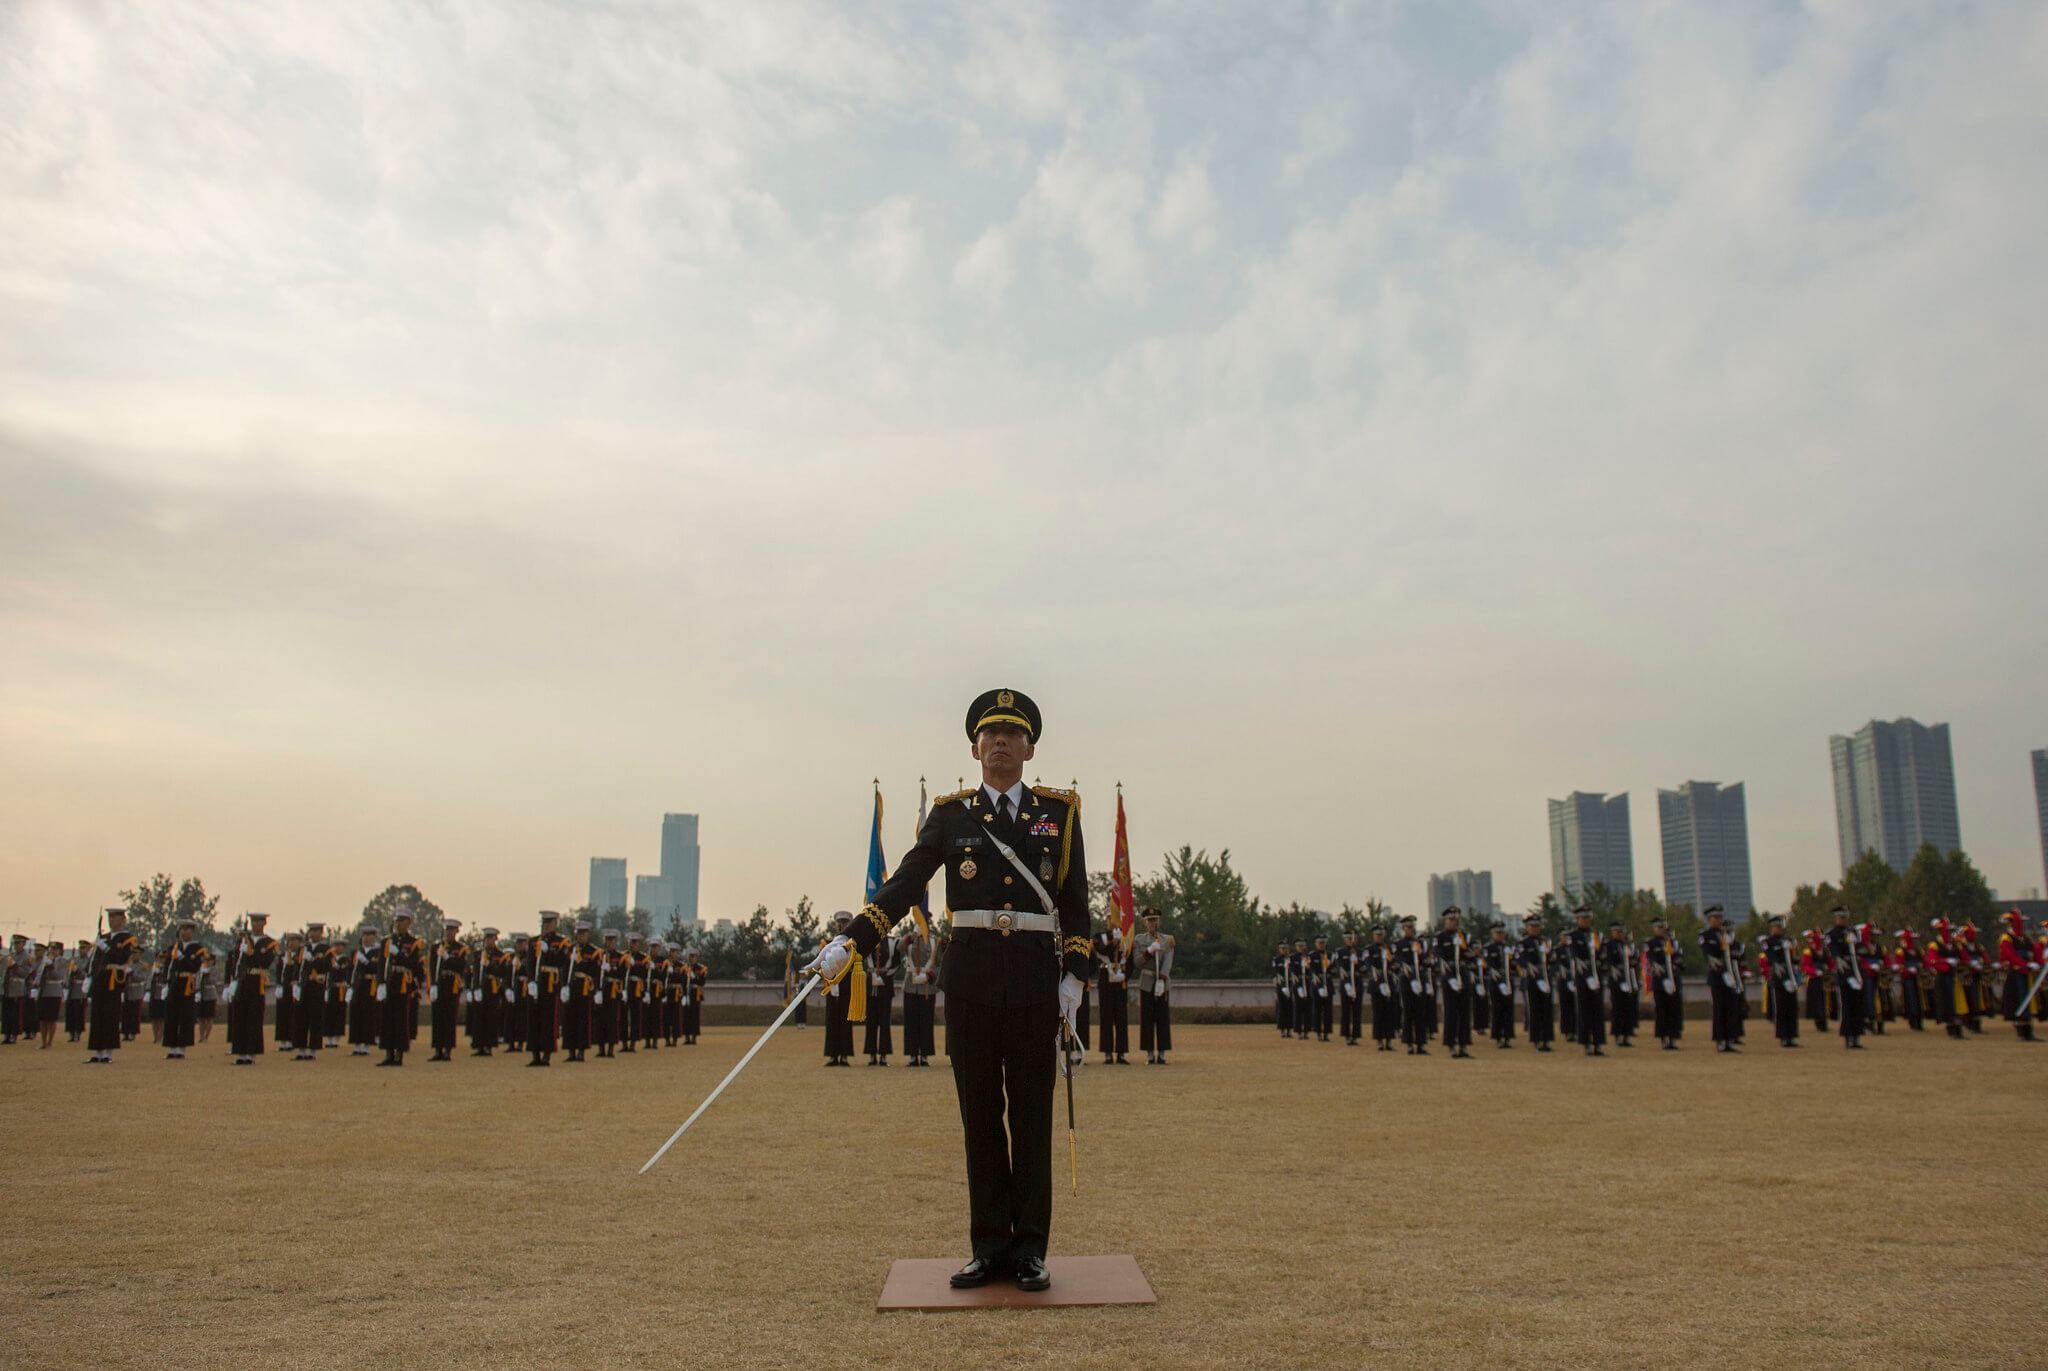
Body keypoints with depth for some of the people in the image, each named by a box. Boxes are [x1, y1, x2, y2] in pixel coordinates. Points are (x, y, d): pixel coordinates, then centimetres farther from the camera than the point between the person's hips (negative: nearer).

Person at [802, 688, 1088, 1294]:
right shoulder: (950, 814, 8)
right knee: (981, 1114, 6)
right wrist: (849, 942, -9)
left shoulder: (1058, 810, 8)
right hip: (971, 976, 1)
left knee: (1032, 1114, 5)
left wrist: (1074, 975, -2)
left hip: (1036, 976, 0)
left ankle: (1029, 1249, 14)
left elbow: (1075, 902, 7)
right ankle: (990, 1248, 16)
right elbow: (904, 884, 2)